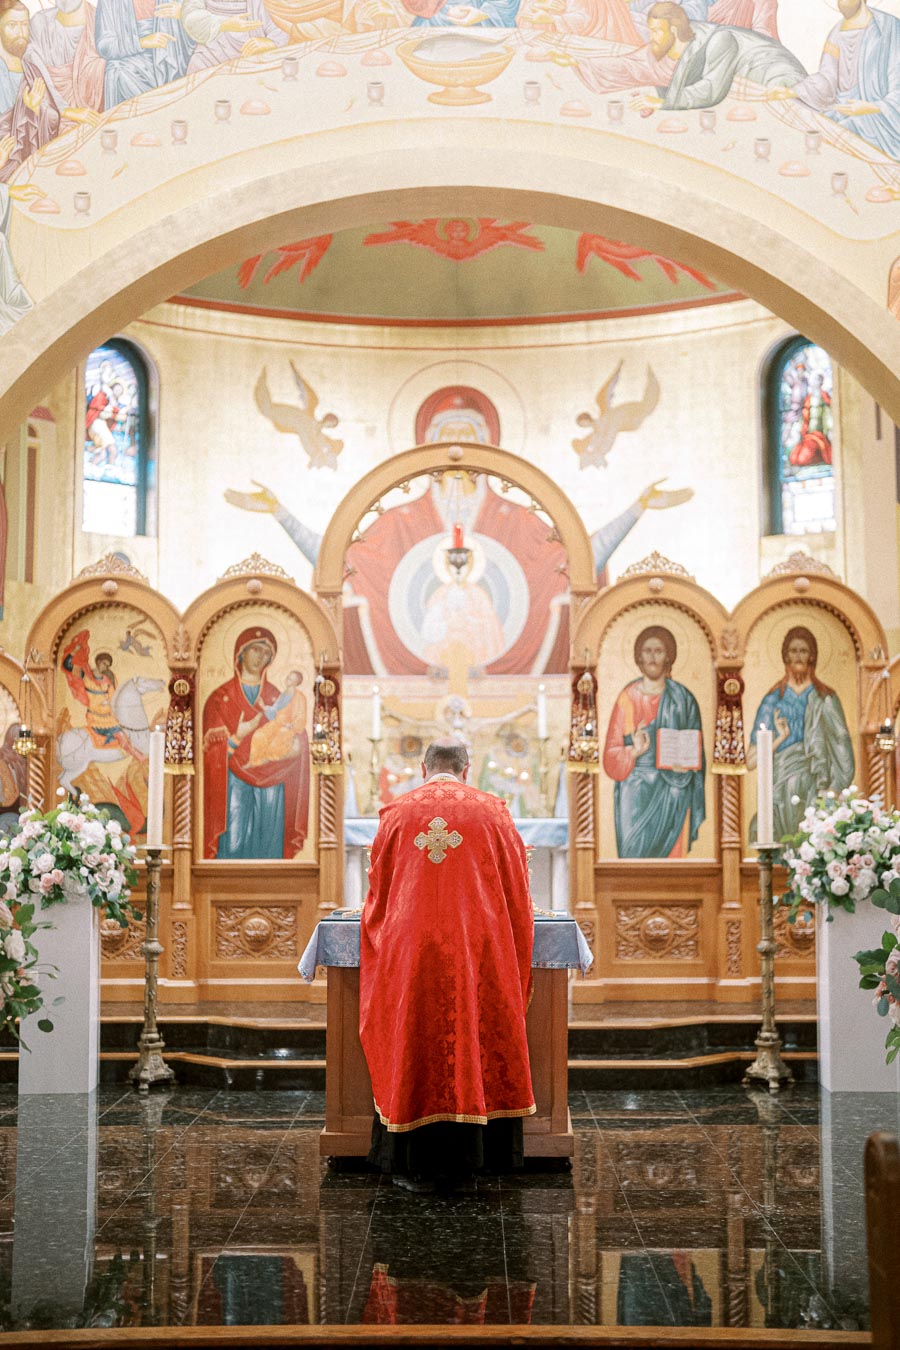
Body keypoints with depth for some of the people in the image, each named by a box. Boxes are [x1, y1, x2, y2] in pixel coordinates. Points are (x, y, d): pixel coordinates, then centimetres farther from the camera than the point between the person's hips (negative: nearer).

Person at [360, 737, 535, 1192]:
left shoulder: (396, 813, 4)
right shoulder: (491, 812, 2)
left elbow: (377, 887, 11)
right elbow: (517, 888, 7)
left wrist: (386, 927, 29)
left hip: (408, 950, 1)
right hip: (477, 950, 0)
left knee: (415, 1046, 8)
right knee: (472, 1045, 7)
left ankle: (417, 1166, 13)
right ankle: (464, 1166, 12)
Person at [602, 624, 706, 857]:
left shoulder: (683, 699, 5)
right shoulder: (628, 698, 2)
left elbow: (697, 751, 9)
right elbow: (612, 752, 1)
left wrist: (686, 764, -12)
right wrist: (634, 751, -18)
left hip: (673, 795, 1)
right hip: (637, 793, -1)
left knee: (672, 856, -1)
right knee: (636, 854, -5)